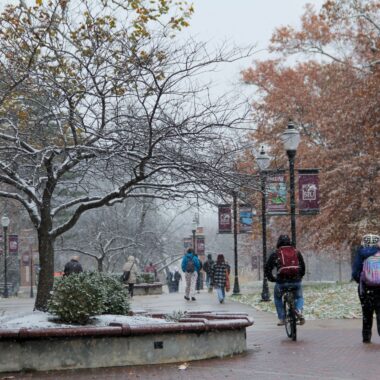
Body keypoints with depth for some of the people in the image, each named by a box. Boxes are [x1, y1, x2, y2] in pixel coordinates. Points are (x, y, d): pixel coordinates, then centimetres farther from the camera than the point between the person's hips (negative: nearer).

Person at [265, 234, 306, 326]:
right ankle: (299, 310, -3)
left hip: (281, 282, -1)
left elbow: (267, 269, 4)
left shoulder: (275, 254, 6)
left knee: (277, 298, 27)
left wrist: (272, 279, 18)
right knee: (299, 297, 28)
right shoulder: (297, 252, 12)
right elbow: (303, 267, 15)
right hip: (296, 281, 1)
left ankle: (281, 318, 17)